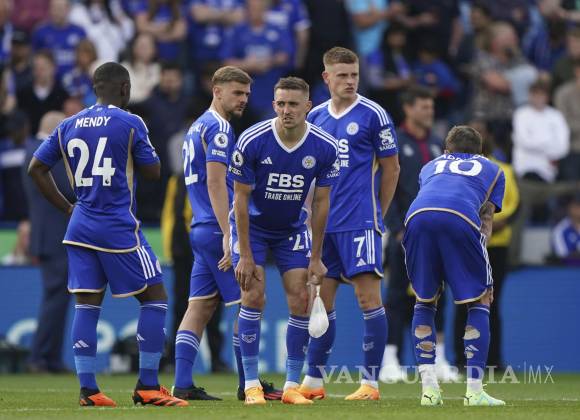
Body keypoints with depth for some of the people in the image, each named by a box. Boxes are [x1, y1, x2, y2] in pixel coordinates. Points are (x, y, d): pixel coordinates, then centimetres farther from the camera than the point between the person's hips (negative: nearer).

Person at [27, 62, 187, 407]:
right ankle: (148, 386, 0)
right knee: (155, 298, 4)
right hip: (120, 230, -5)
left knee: (87, 305, 7)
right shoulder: (130, 124, -8)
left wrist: (66, 207, 16)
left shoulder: (68, 126, 8)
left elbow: (36, 168, 11)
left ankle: (88, 389, 0)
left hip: (81, 228, 5)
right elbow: (153, 172, -2)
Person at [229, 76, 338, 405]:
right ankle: (252, 386, -6)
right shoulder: (252, 141, -24)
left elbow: (321, 202, -7)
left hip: (292, 229, 2)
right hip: (252, 226, -2)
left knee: (300, 301, -6)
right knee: (254, 297, -13)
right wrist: (245, 255, -18)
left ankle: (293, 386, 3)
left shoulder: (325, 148, -17)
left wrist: (316, 257, -5)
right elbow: (241, 198, -17)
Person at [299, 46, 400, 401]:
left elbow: (391, 168, 2)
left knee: (368, 297, -7)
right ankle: (314, 381, 14)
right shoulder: (315, 117, 11)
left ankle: (371, 383, -3)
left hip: (360, 222, -5)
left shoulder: (373, 115, -3)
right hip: (322, 223, 5)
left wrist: (377, 215, 3)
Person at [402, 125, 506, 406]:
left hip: (418, 217, 3)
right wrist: (475, 265, 31)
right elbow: (486, 221, 26)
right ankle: (474, 390, 2)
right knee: (479, 301, 11)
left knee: (424, 302, 21)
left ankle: (429, 387, 11)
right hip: (461, 220, -3)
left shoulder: (430, 167, 40)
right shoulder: (492, 170, 33)